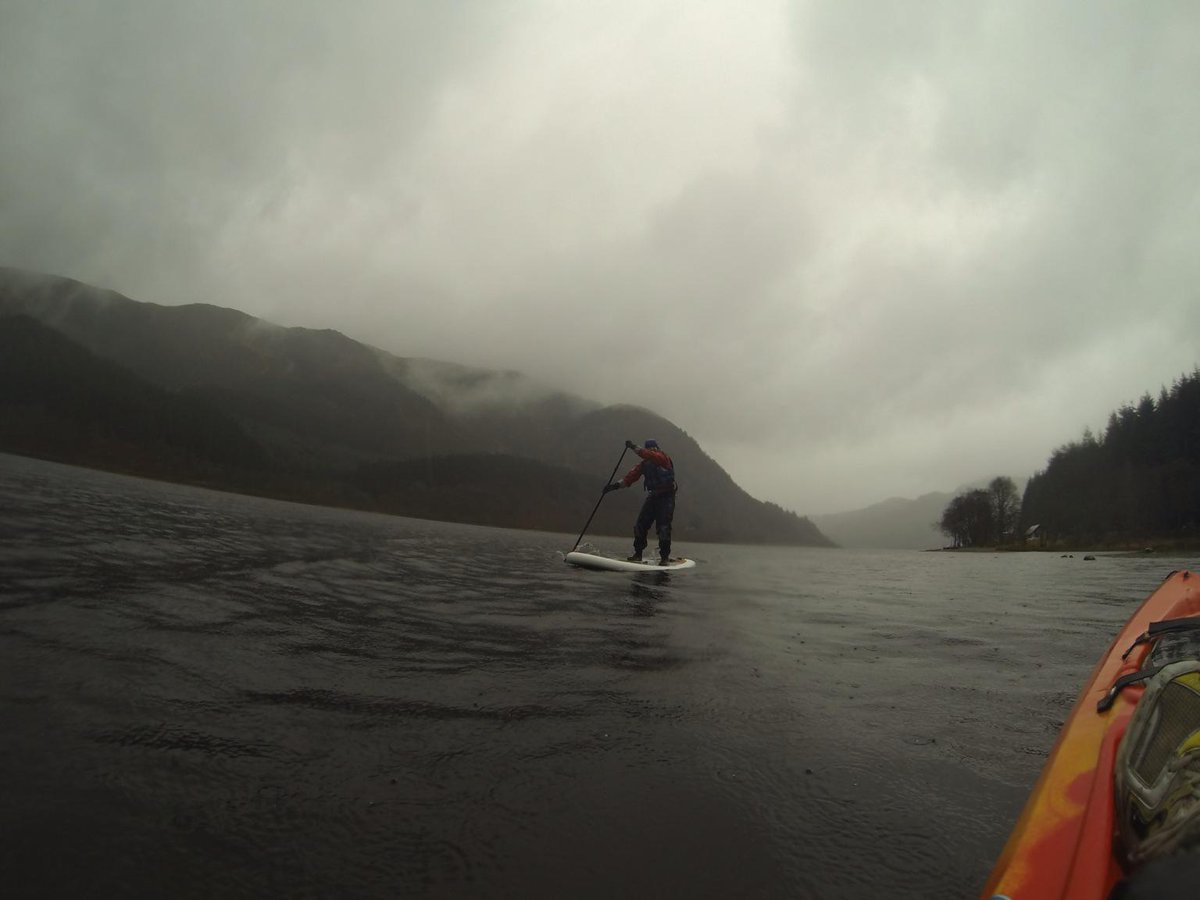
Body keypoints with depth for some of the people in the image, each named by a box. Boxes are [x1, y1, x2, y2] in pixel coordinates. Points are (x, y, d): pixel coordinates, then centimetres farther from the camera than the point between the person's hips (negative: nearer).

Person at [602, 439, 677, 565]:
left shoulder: (662, 458, -8)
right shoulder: (645, 463, 10)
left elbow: (649, 455, -27)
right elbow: (632, 475, 2)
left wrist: (634, 447, -27)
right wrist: (617, 485, -9)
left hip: (666, 497, -6)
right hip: (652, 496, 7)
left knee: (663, 527, -10)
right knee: (640, 525, 2)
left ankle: (665, 557, 0)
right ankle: (638, 554, 12)